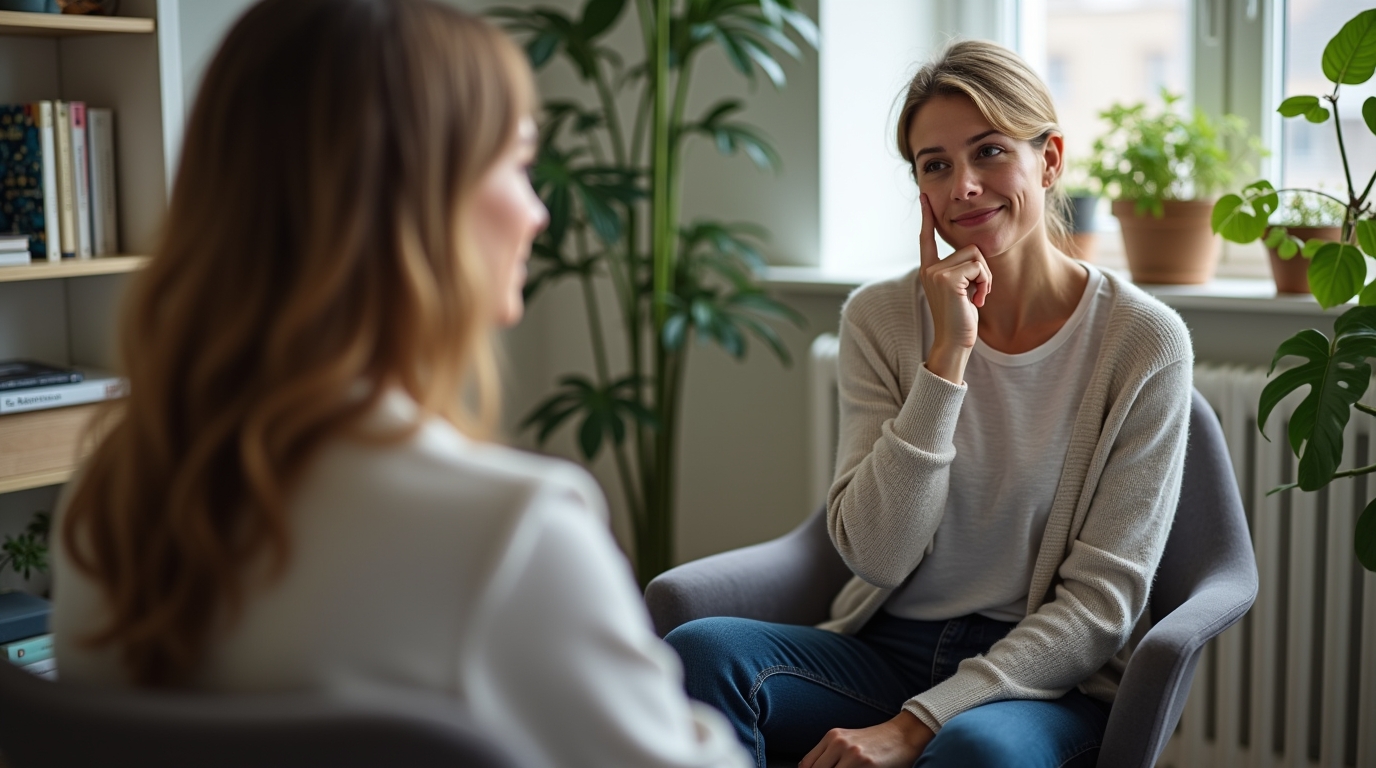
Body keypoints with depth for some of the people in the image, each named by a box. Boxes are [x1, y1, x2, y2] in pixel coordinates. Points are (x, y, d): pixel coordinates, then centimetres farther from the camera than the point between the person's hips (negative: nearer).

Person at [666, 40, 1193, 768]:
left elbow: (1099, 603, -9)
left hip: (1049, 680, -3)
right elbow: (877, 555, -9)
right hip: (888, 648, 4)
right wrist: (947, 354, -16)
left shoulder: (1143, 341, -6)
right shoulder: (879, 318, 1)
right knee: (700, 647, -24)